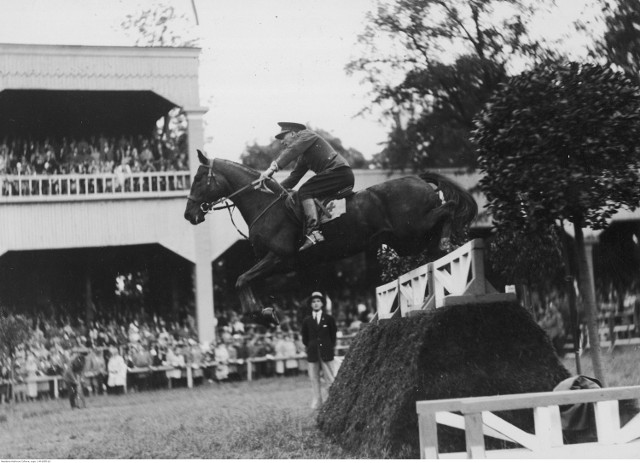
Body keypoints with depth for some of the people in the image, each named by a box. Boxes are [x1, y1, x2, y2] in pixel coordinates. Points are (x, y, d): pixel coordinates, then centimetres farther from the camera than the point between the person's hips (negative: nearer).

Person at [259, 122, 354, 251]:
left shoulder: (306, 135, 1)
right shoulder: (303, 156, 27)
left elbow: (291, 150, -16)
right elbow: (294, 177, 24)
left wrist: (273, 168, -25)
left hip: (339, 170, -10)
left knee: (305, 191, -18)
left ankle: (314, 232, -35)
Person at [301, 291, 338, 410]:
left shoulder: (329, 319, 3)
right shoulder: (307, 320, 7)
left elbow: (334, 333, 10)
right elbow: (305, 337, 15)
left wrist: (331, 346, 6)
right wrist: (309, 347, 8)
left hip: (326, 352, -2)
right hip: (312, 353, 2)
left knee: (330, 378, -3)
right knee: (314, 378, 4)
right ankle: (317, 401, 10)